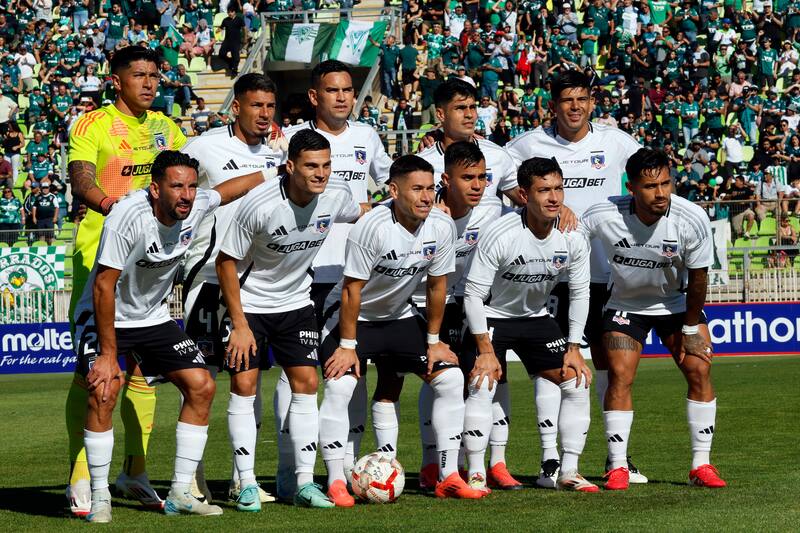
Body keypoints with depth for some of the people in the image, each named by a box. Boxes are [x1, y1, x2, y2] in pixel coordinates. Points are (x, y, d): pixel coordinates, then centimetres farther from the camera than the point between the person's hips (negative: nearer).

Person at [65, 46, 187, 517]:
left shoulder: (164, 128, 15)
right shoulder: (93, 125, -3)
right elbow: (80, 180, -17)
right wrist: (107, 203, -36)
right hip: (99, 257, -6)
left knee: (143, 366, 7)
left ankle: (135, 471, 18)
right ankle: (80, 477, -2)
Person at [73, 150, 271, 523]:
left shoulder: (196, 206, -12)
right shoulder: (128, 217, -30)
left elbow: (236, 187, 11)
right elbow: (103, 287, -27)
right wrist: (108, 353, -27)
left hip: (153, 317, 6)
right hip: (104, 317, -6)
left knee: (201, 386, -4)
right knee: (104, 388, -28)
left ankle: (179, 495, 4)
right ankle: (99, 498, -15)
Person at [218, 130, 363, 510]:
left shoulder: (337, 196, -14)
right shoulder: (259, 205, -28)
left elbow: (362, 216, 14)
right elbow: (226, 262, -18)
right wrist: (240, 325, -17)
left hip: (296, 304, 4)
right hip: (250, 304, -4)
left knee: (306, 384, -3)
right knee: (244, 385, -8)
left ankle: (305, 483, 2)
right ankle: (247, 484, -2)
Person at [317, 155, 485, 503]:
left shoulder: (442, 226, -14)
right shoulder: (372, 227, -29)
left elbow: (437, 285, -1)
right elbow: (352, 289, -22)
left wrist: (433, 341, 3)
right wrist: (348, 345, -19)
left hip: (399, 316, 5)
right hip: (353, 315, -5)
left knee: (451, 378, -5)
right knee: (339, 386, -24)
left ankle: (448, 477, 1)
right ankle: (336, 482, -14)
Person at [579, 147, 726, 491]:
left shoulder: (692, 219, -25)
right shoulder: (603, 216, -28)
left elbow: (697, 278, -12)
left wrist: (690, 329, -6)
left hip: (676, 302, 1)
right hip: (625, 304, -1)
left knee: (699, 370, -11)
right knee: (619, 376, -14)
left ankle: (701, 465, -2)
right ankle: (618, 467, -5)